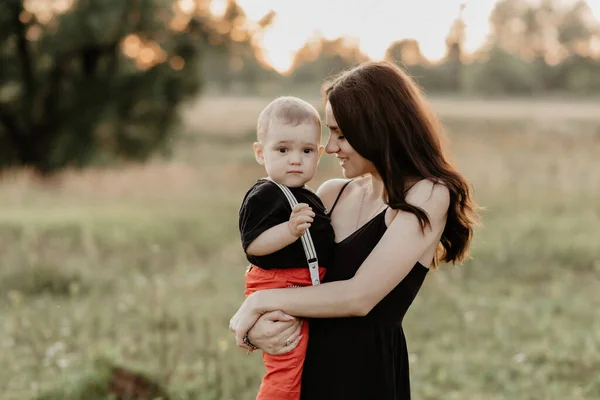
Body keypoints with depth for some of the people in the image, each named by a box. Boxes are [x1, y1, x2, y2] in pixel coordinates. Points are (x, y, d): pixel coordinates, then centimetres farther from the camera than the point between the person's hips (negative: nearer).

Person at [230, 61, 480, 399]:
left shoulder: (428, 195, -11)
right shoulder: (333, 193, 5)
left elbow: (359, 296, -19)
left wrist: (263, 302, -11)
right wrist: (256, 325, -15)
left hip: (369, 371, -5)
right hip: (311, 364, 5)